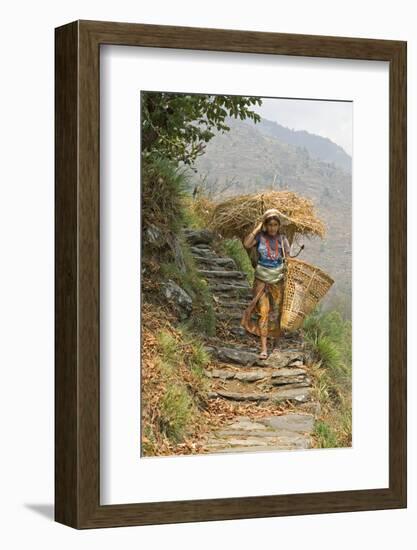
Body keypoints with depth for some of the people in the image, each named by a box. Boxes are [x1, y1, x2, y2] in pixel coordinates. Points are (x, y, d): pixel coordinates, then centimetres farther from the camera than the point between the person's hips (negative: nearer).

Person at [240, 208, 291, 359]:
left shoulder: (282, 239, 1)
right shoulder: (260, 236, -3)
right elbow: (246, 244, -21)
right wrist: (258, 227, -16)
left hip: (278, 279, 2)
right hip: (262, 279, -2)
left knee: (277, 312, 9)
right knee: (264, 312, -8)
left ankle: (277, 345, 23)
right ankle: (264, 348, -10)